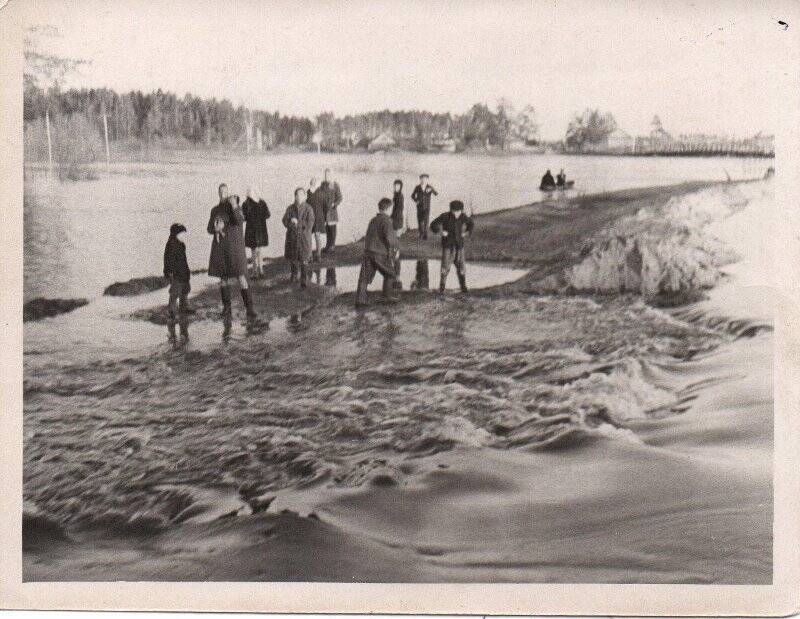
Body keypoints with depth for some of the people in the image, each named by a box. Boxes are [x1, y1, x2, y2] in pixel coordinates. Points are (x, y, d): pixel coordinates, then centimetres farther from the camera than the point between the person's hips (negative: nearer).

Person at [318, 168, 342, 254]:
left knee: (332, 227, 2)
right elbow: (320, 196, 14)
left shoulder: (335, 185, -10)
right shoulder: (323, 185, 7)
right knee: (327, 227, 11)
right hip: (324, 209, 5)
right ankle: (328, 245, 22)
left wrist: (334, 204, -23)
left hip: (332, 209, -5)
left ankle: (332, 246, 10)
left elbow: (339, 198, -10)